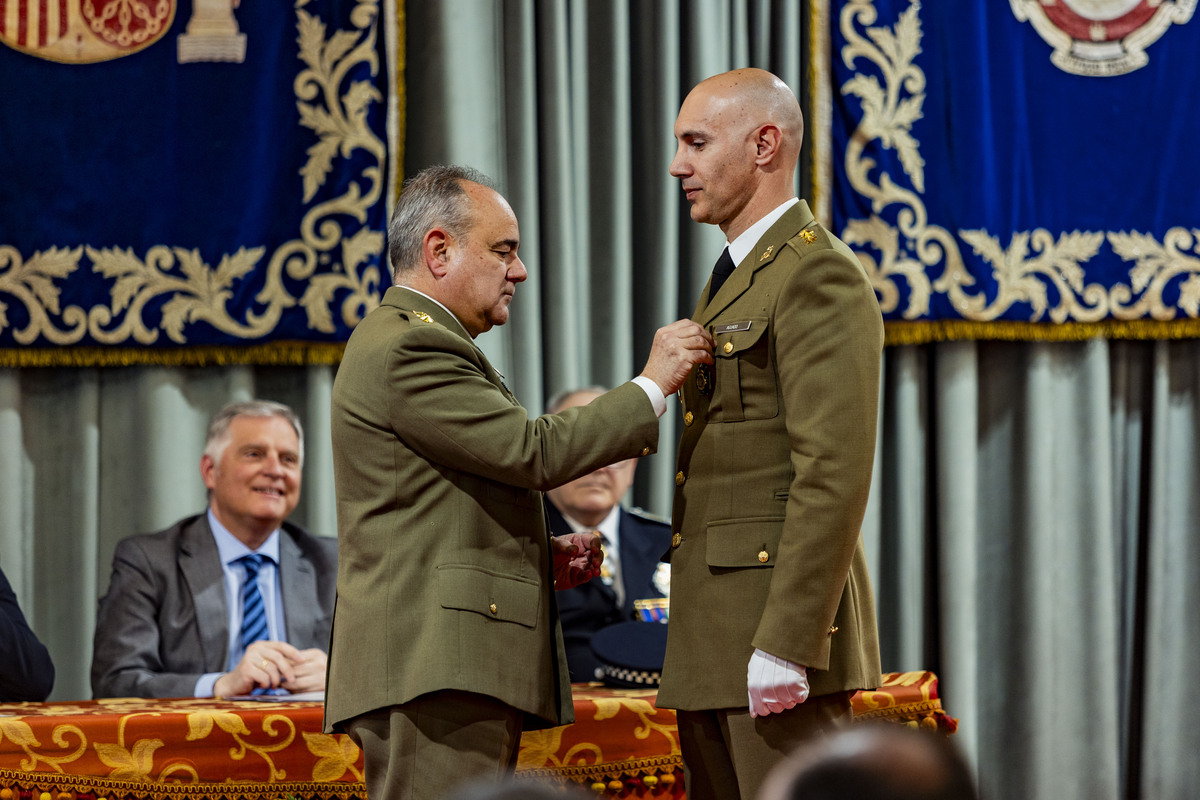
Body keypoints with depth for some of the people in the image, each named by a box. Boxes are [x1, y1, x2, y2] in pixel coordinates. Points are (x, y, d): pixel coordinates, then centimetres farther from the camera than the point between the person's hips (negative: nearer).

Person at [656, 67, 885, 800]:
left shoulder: (819, 277, -10)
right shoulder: (736, 281, 22)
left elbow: (834, 475, -18)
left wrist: (784, 647, -22)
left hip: (785, 627, -10)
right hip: (714, 647, 10)